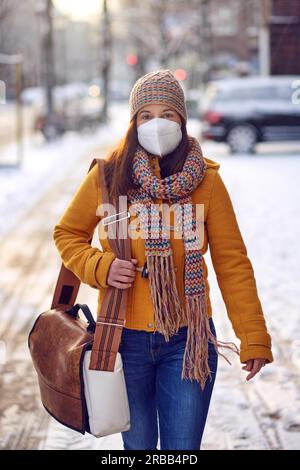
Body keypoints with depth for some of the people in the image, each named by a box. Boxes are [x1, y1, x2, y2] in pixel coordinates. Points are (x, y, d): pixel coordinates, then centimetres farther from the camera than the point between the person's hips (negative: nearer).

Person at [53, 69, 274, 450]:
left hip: (189, 337, -1)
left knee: (183, 449, 3)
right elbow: (67, 234, 9)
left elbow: (232, 262, -2)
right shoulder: (109, 175, -4)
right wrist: (100, 267, -11)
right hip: (124, 337, 1)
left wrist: (254, 337, -6)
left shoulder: (206, 179, -4)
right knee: (138, 445, 14)